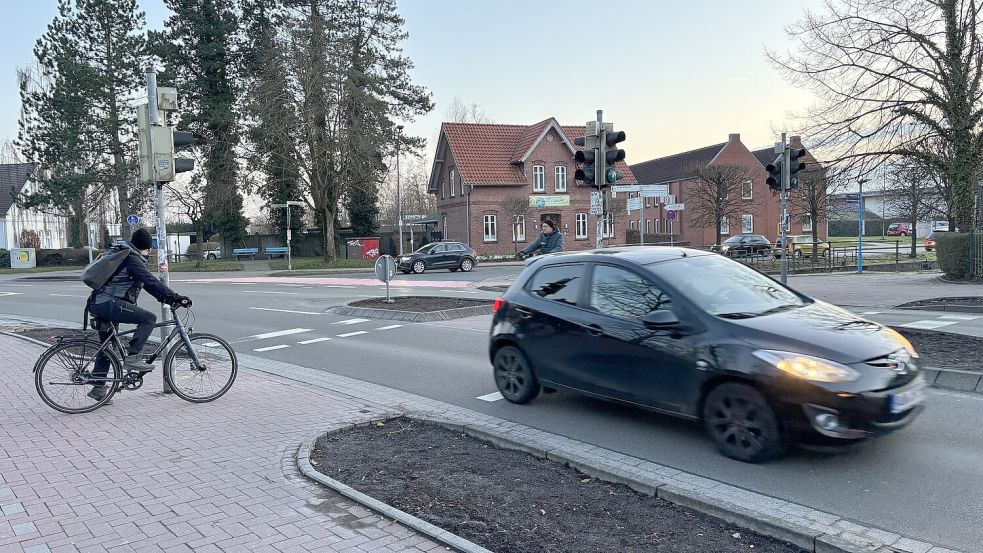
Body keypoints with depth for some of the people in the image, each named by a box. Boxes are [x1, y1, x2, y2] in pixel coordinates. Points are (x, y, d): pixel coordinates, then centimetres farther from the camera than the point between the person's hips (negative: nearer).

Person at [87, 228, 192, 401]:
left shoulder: (122, 255, 22)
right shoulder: (132, 258, -11)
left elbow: (146, 282, 21)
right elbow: (150, 281, -20)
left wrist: (166, 297, 13)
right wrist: (175, 297, -21)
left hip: (98, 304, 11)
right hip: (109, 304, -11)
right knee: (149, 318, -17)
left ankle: (98, 388, 24)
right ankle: (132, 357, -17)